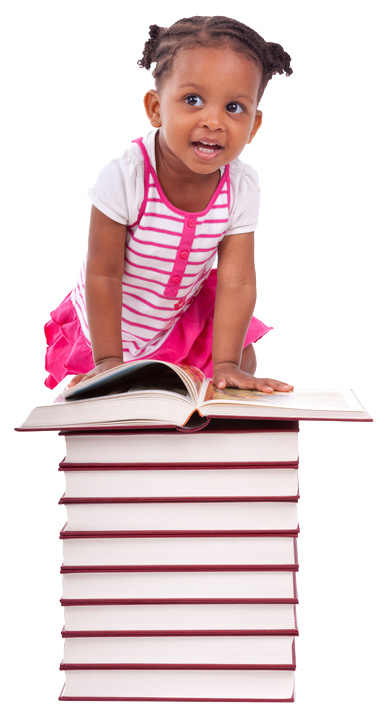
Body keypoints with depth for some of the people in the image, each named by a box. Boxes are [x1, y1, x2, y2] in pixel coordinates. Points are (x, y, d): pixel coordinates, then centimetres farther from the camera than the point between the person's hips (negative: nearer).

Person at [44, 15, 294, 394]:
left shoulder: (241, 188, -21)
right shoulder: (125, 178, -31)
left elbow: (237, 283, -20)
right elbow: (103, 275, -25)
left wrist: (225, 365, -27)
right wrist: (108, 361, -24)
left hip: (183, 314, 3)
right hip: (108, 324, -3)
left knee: (244, 361, -2)